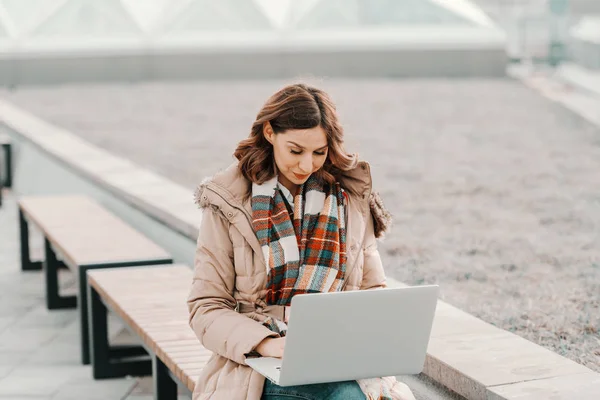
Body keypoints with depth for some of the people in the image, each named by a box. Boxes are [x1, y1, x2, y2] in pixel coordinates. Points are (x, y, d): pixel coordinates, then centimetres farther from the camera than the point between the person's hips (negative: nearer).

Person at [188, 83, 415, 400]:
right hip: (258, 367, -2)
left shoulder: (352, 199, 10)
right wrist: (268, 343, -18)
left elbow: (373, 290, 16)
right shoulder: (229, 205, 1)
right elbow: (206, 308, -1)